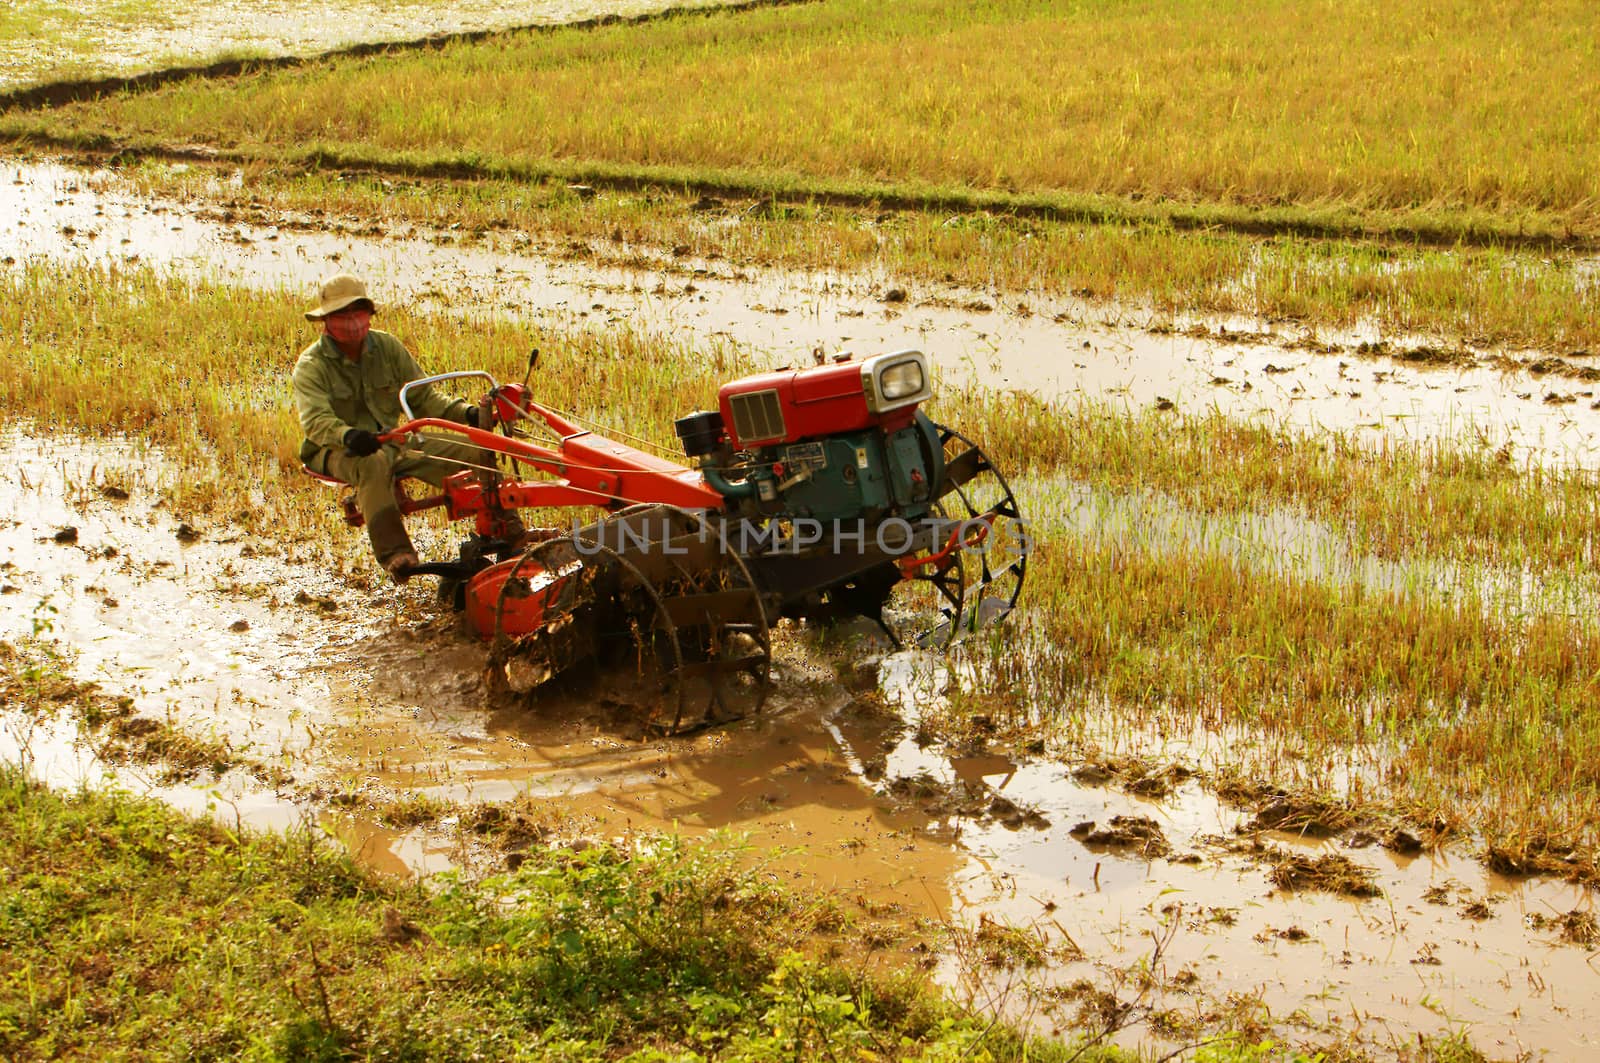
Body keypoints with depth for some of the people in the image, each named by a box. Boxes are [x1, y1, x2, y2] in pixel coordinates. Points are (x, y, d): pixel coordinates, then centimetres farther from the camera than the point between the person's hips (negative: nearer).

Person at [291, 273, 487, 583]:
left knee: (473, 452, -11)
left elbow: (423, 398, 7)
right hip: (336, 452, -5)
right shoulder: (312, 365, -8)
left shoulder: (388, 347, 7)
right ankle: (394, 554, -51)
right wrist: (348, 435, -48)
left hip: (392, 440, 5)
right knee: (374, 463, -42)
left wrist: (466, 413, -11)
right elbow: (315, 419, -26)